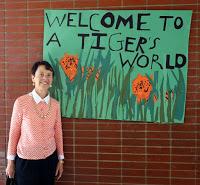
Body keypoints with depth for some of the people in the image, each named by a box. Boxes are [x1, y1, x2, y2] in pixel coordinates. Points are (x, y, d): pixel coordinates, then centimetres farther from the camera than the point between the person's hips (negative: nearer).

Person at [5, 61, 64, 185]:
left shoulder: (55, 104, -2)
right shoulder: (21, 102, -12)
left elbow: (58, 132, 5)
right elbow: (14, 132, -5)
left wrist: (60, 159, 9)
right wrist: (10, 161, 0)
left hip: (50, 159, 3)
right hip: (26, 160, -3)